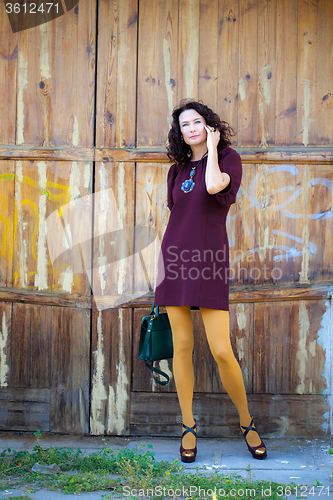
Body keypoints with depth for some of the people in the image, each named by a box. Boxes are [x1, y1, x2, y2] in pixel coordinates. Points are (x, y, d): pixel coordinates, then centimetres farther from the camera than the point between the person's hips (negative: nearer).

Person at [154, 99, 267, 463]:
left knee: (222, 351, -7)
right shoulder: (177, 170, 14)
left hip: (210, 262, -4)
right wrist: (161, 265, 15)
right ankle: (188, 426, 18)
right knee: (182, 345, 4)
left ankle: (246, 422, 16)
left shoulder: (228, 158, 2)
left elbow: (214, 186, -20)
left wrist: (212, 146, -5)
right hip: (175, 258, 4)